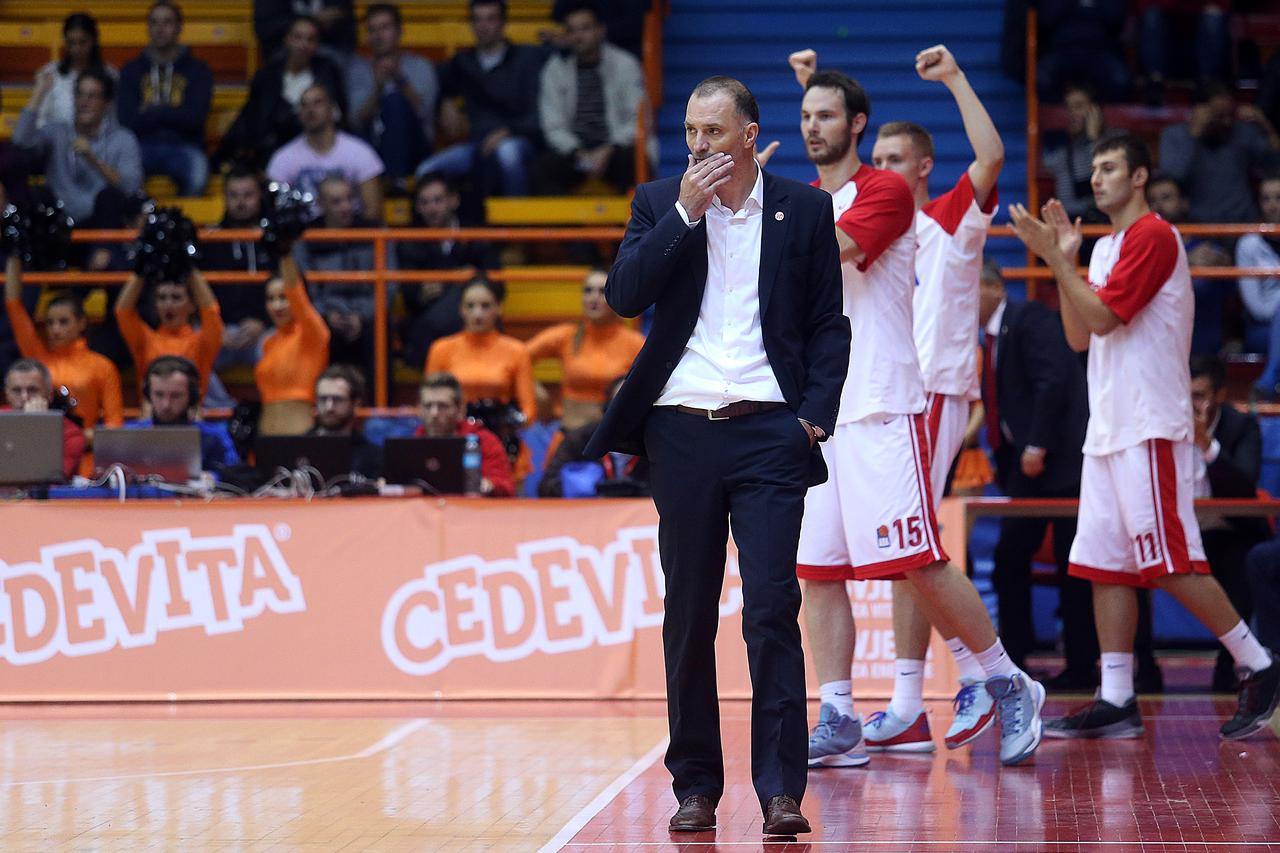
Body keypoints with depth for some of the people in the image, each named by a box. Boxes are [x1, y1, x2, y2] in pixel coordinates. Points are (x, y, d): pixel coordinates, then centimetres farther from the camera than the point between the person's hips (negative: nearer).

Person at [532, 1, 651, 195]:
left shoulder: (625, 64, 3)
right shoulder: (555, 68, 6)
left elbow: (637, 121, -1)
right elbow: (554, 126, 3)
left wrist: (608, 151, -16)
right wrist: (580, 155, -15)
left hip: (615, 149, -1)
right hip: (573, 150, 1)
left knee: (633, 162, -35)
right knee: (542, 166, -29)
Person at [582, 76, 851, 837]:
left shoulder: (805, 210, 6)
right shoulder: (659, 204, 9)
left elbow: (829, 323, 7)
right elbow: (624, 296, -4)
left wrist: (815, 416, -4)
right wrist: (686, 213, -9)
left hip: (770, 431, -2)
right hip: (682, 430, 2)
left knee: (772, 609, -10)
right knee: (689, 616, 7)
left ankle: (782, 788, -9)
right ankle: (696, 786, 14)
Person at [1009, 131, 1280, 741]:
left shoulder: (1153, 236, -9)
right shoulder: (1105, 247, 20)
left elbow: (1102, 317, -17)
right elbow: (1079, 336, 16)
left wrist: (1054, 257, -14)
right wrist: (1063, 258, 8)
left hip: (1149, 428, -9)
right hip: (1108, 430, 9)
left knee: (1171, 561, -11)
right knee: (1104, 564, 4)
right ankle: (1116, 701, 4)